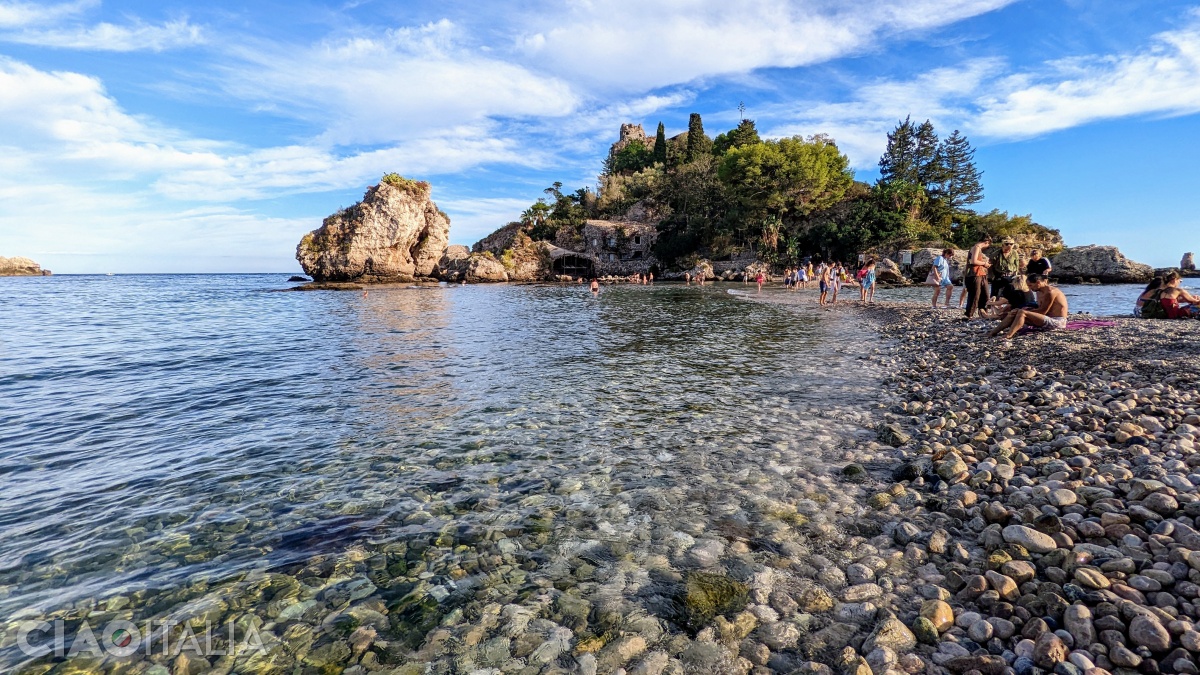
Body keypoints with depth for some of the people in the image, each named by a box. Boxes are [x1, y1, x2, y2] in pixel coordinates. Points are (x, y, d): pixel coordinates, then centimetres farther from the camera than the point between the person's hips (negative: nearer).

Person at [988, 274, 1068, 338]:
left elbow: (1042, 311, -19)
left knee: (1021, 313, -27)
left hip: (1057, 322, -9)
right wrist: (1027, 309, -8)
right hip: (1049, 320, 9)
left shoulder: (1050, 292, -15)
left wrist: (1023, 311, -13)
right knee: (1014, 313, -1)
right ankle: (993, 332, -14)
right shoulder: (1039, 292, 13)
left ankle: (1008, 336, -46)